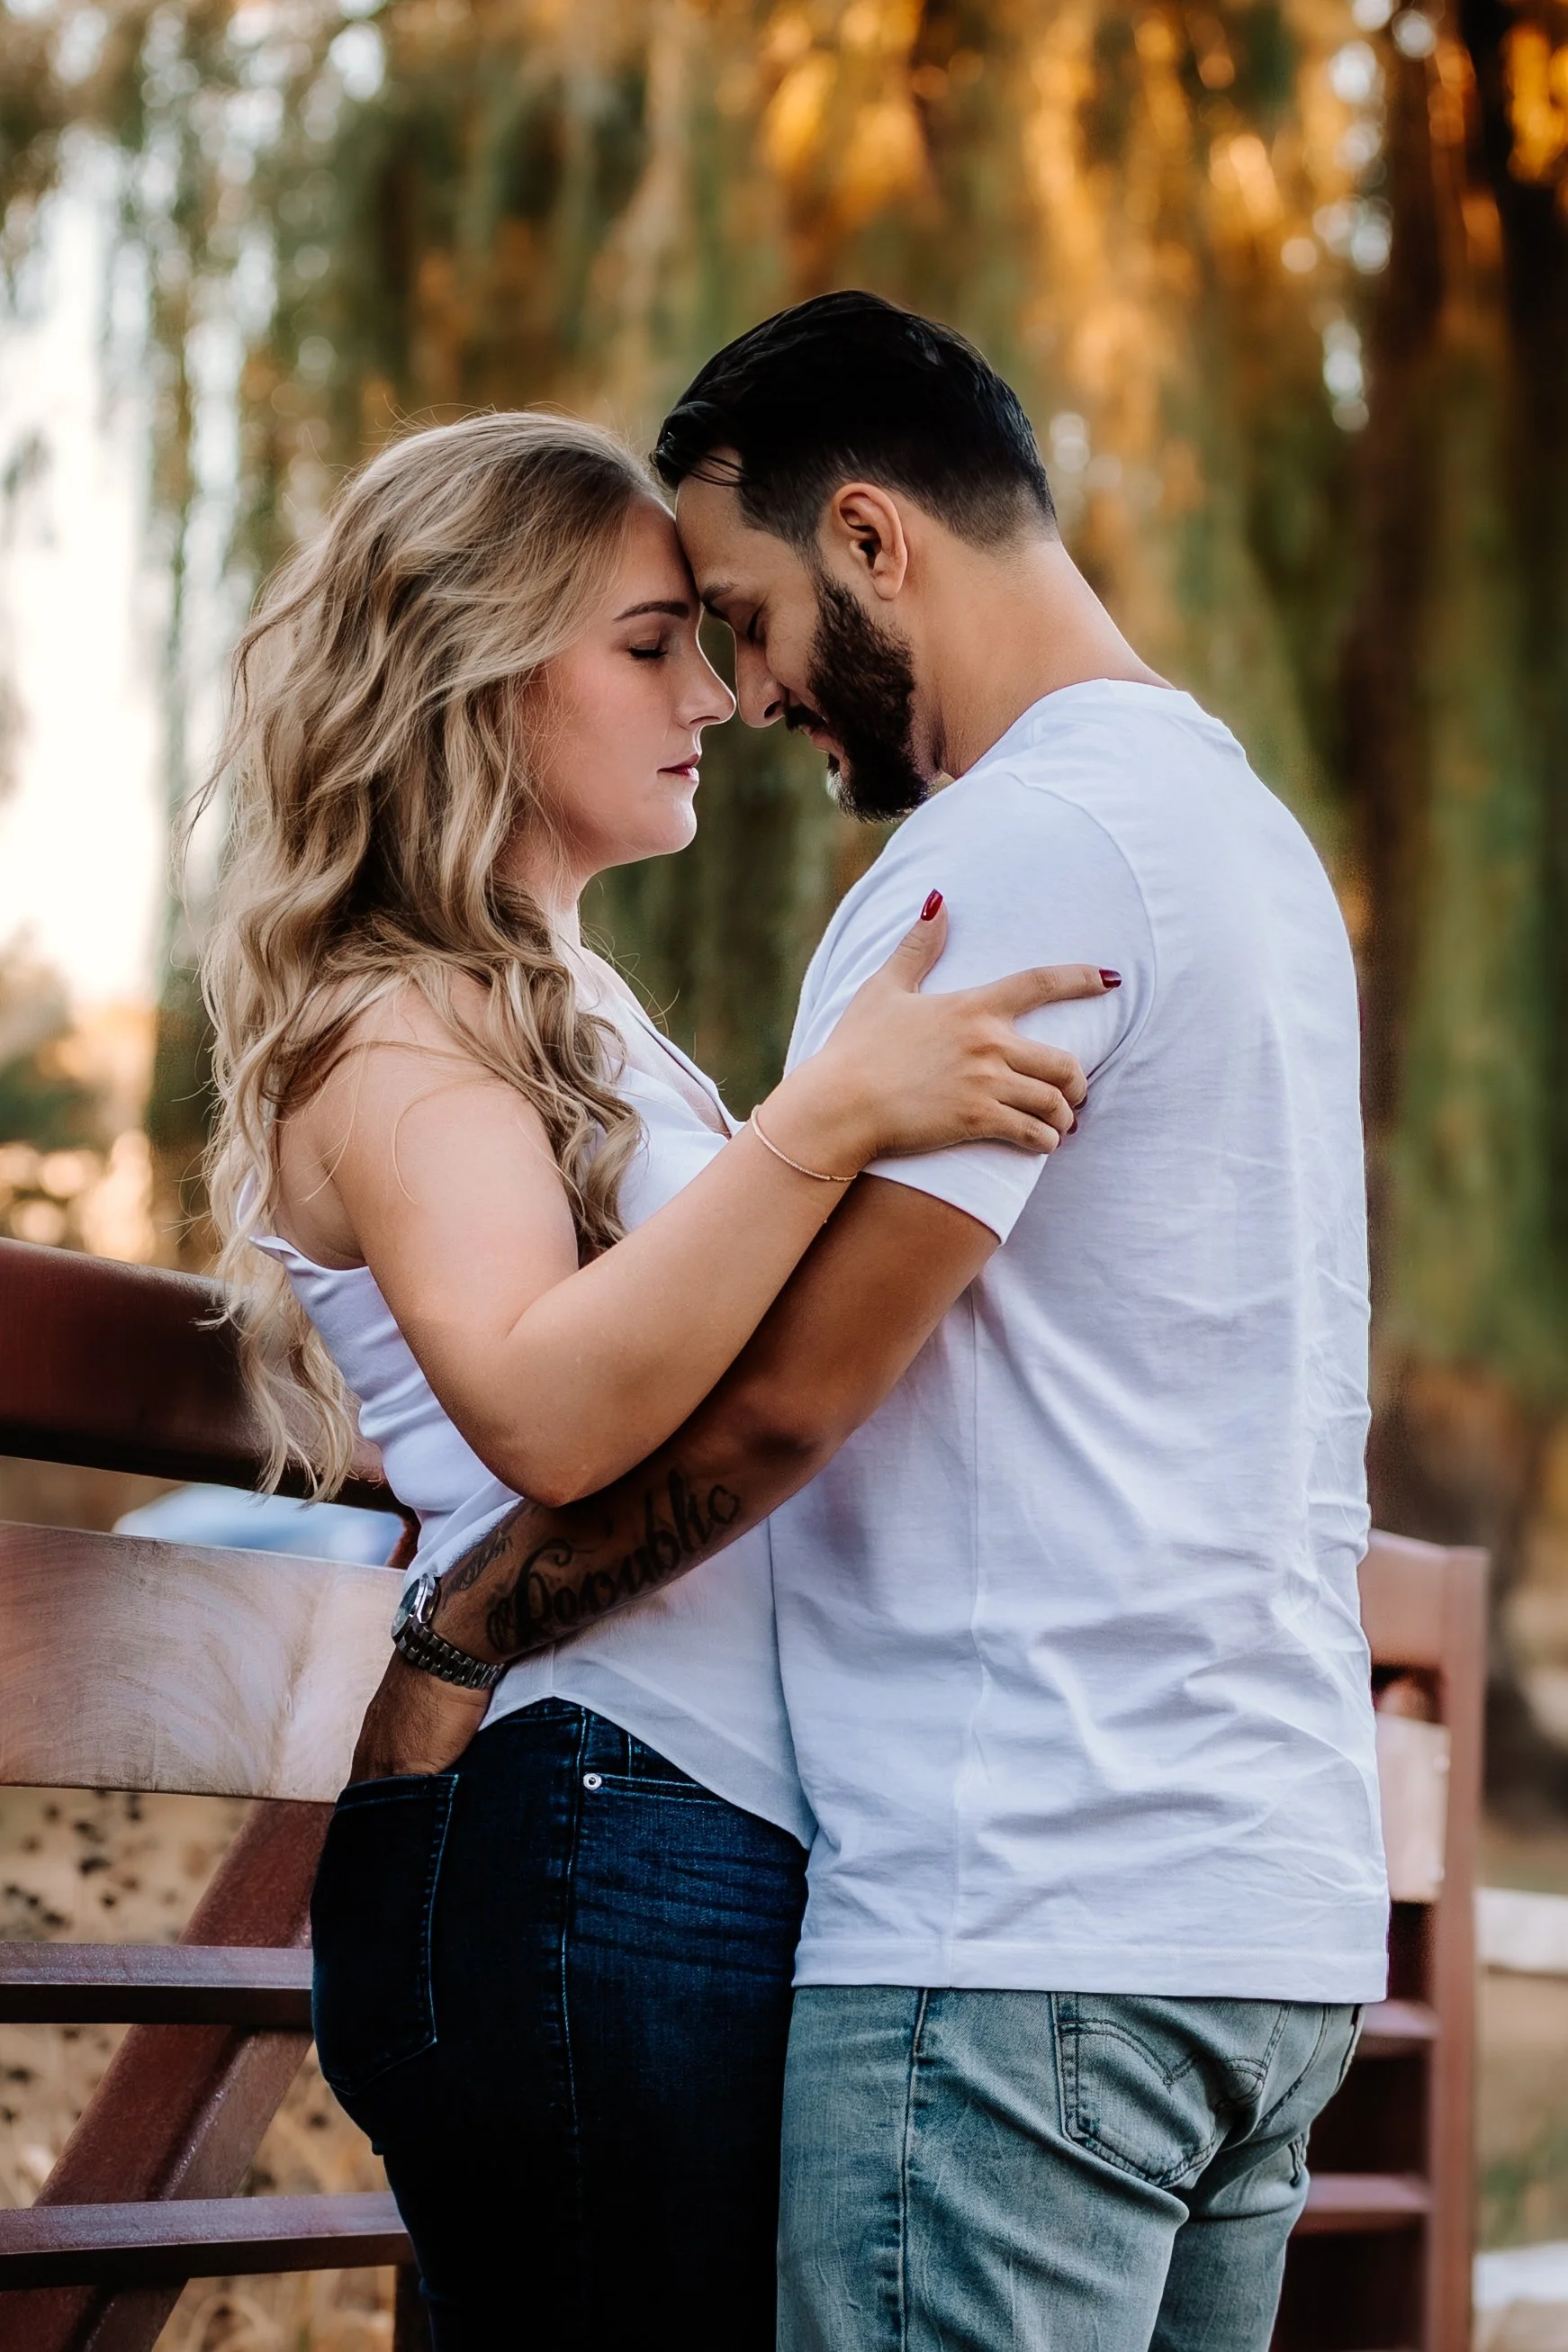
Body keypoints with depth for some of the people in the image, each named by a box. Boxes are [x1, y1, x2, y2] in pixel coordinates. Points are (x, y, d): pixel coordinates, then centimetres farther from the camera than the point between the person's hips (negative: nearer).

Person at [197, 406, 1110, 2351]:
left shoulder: (565, 1009, 23)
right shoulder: (393, 1033, -7)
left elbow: (743, 1374, 30)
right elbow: (545, 1407, -25)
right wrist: (829, 1114, -30)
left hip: (724, 1856, 9)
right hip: (587, 1865, -9)